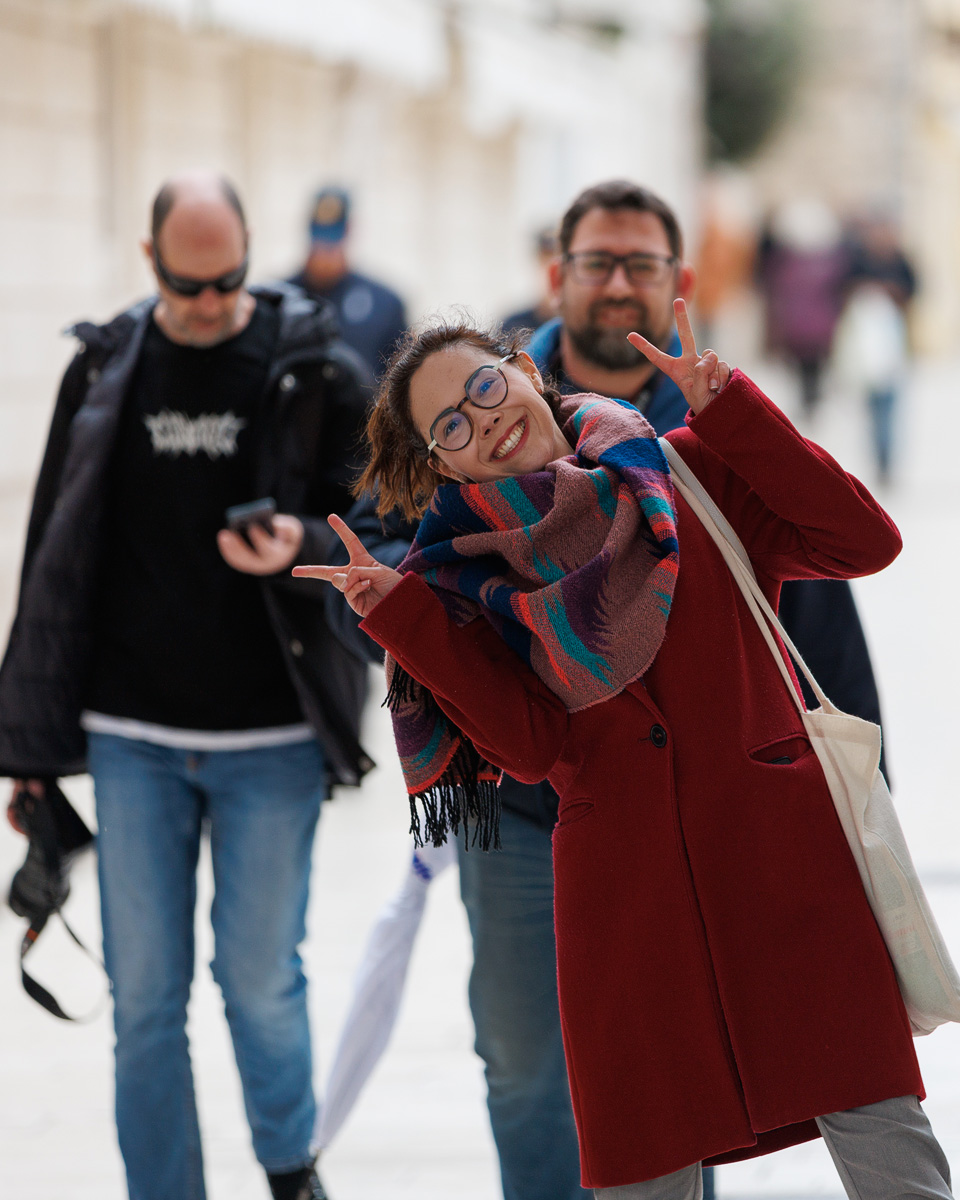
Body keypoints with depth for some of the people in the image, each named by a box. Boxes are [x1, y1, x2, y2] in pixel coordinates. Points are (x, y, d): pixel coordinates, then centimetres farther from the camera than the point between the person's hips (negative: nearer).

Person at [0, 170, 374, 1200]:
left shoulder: (317, 371, -1)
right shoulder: (104, 369, 6)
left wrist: (303, 548, -23)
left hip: (271, 737, -2)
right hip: (132, 737, 2)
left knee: (261, 980, 4)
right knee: (144, 996, 3)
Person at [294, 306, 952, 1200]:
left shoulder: (685, 474, 8)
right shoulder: (472, 577, 9)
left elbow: (864, 542, -3)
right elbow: (532, 747, -4)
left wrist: (724, 408, -6)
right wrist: (400, 618, -11)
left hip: (779, 856, -1)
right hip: (623, 885, 1)